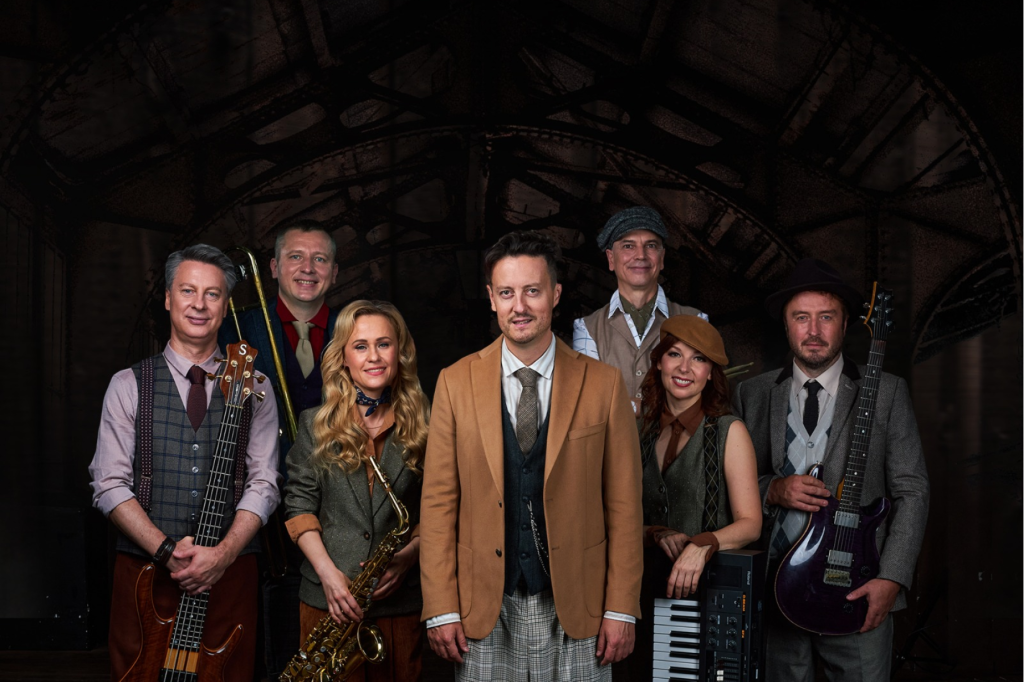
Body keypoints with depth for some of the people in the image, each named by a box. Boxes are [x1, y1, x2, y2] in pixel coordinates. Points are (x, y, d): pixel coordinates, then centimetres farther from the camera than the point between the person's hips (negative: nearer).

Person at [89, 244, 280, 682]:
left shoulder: (254, 389, 6)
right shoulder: (129, 385, 4)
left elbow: (264, 484, 1)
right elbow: (108, 485, -1)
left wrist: (223, 552, -14)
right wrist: (166, 550, -14)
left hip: (230, 573, 1)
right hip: (144, 571, 0)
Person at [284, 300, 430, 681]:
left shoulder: (422, 427, 0)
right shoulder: (316, 425, 3)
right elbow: (299, 503, 2)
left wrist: (407, 557, -11)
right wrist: (327, 571, -10)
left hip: (401, 603, 0)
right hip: (327, 602, 0)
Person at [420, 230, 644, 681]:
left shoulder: (603, 384, -1)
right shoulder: (455, 382, 1)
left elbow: (623, 504, 0)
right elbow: (439, 501, 1)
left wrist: (621, 609, -3)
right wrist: (441, 609, -3)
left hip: (575, 610, 0)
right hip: (484, 611, 1)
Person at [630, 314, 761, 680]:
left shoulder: (728, 431, -5)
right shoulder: (642, 430, 7)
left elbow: (750, 523, -9)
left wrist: (701, 545, -25)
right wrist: (658, 535, -10)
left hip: (709, 588, -4)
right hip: (648, 589, 4)